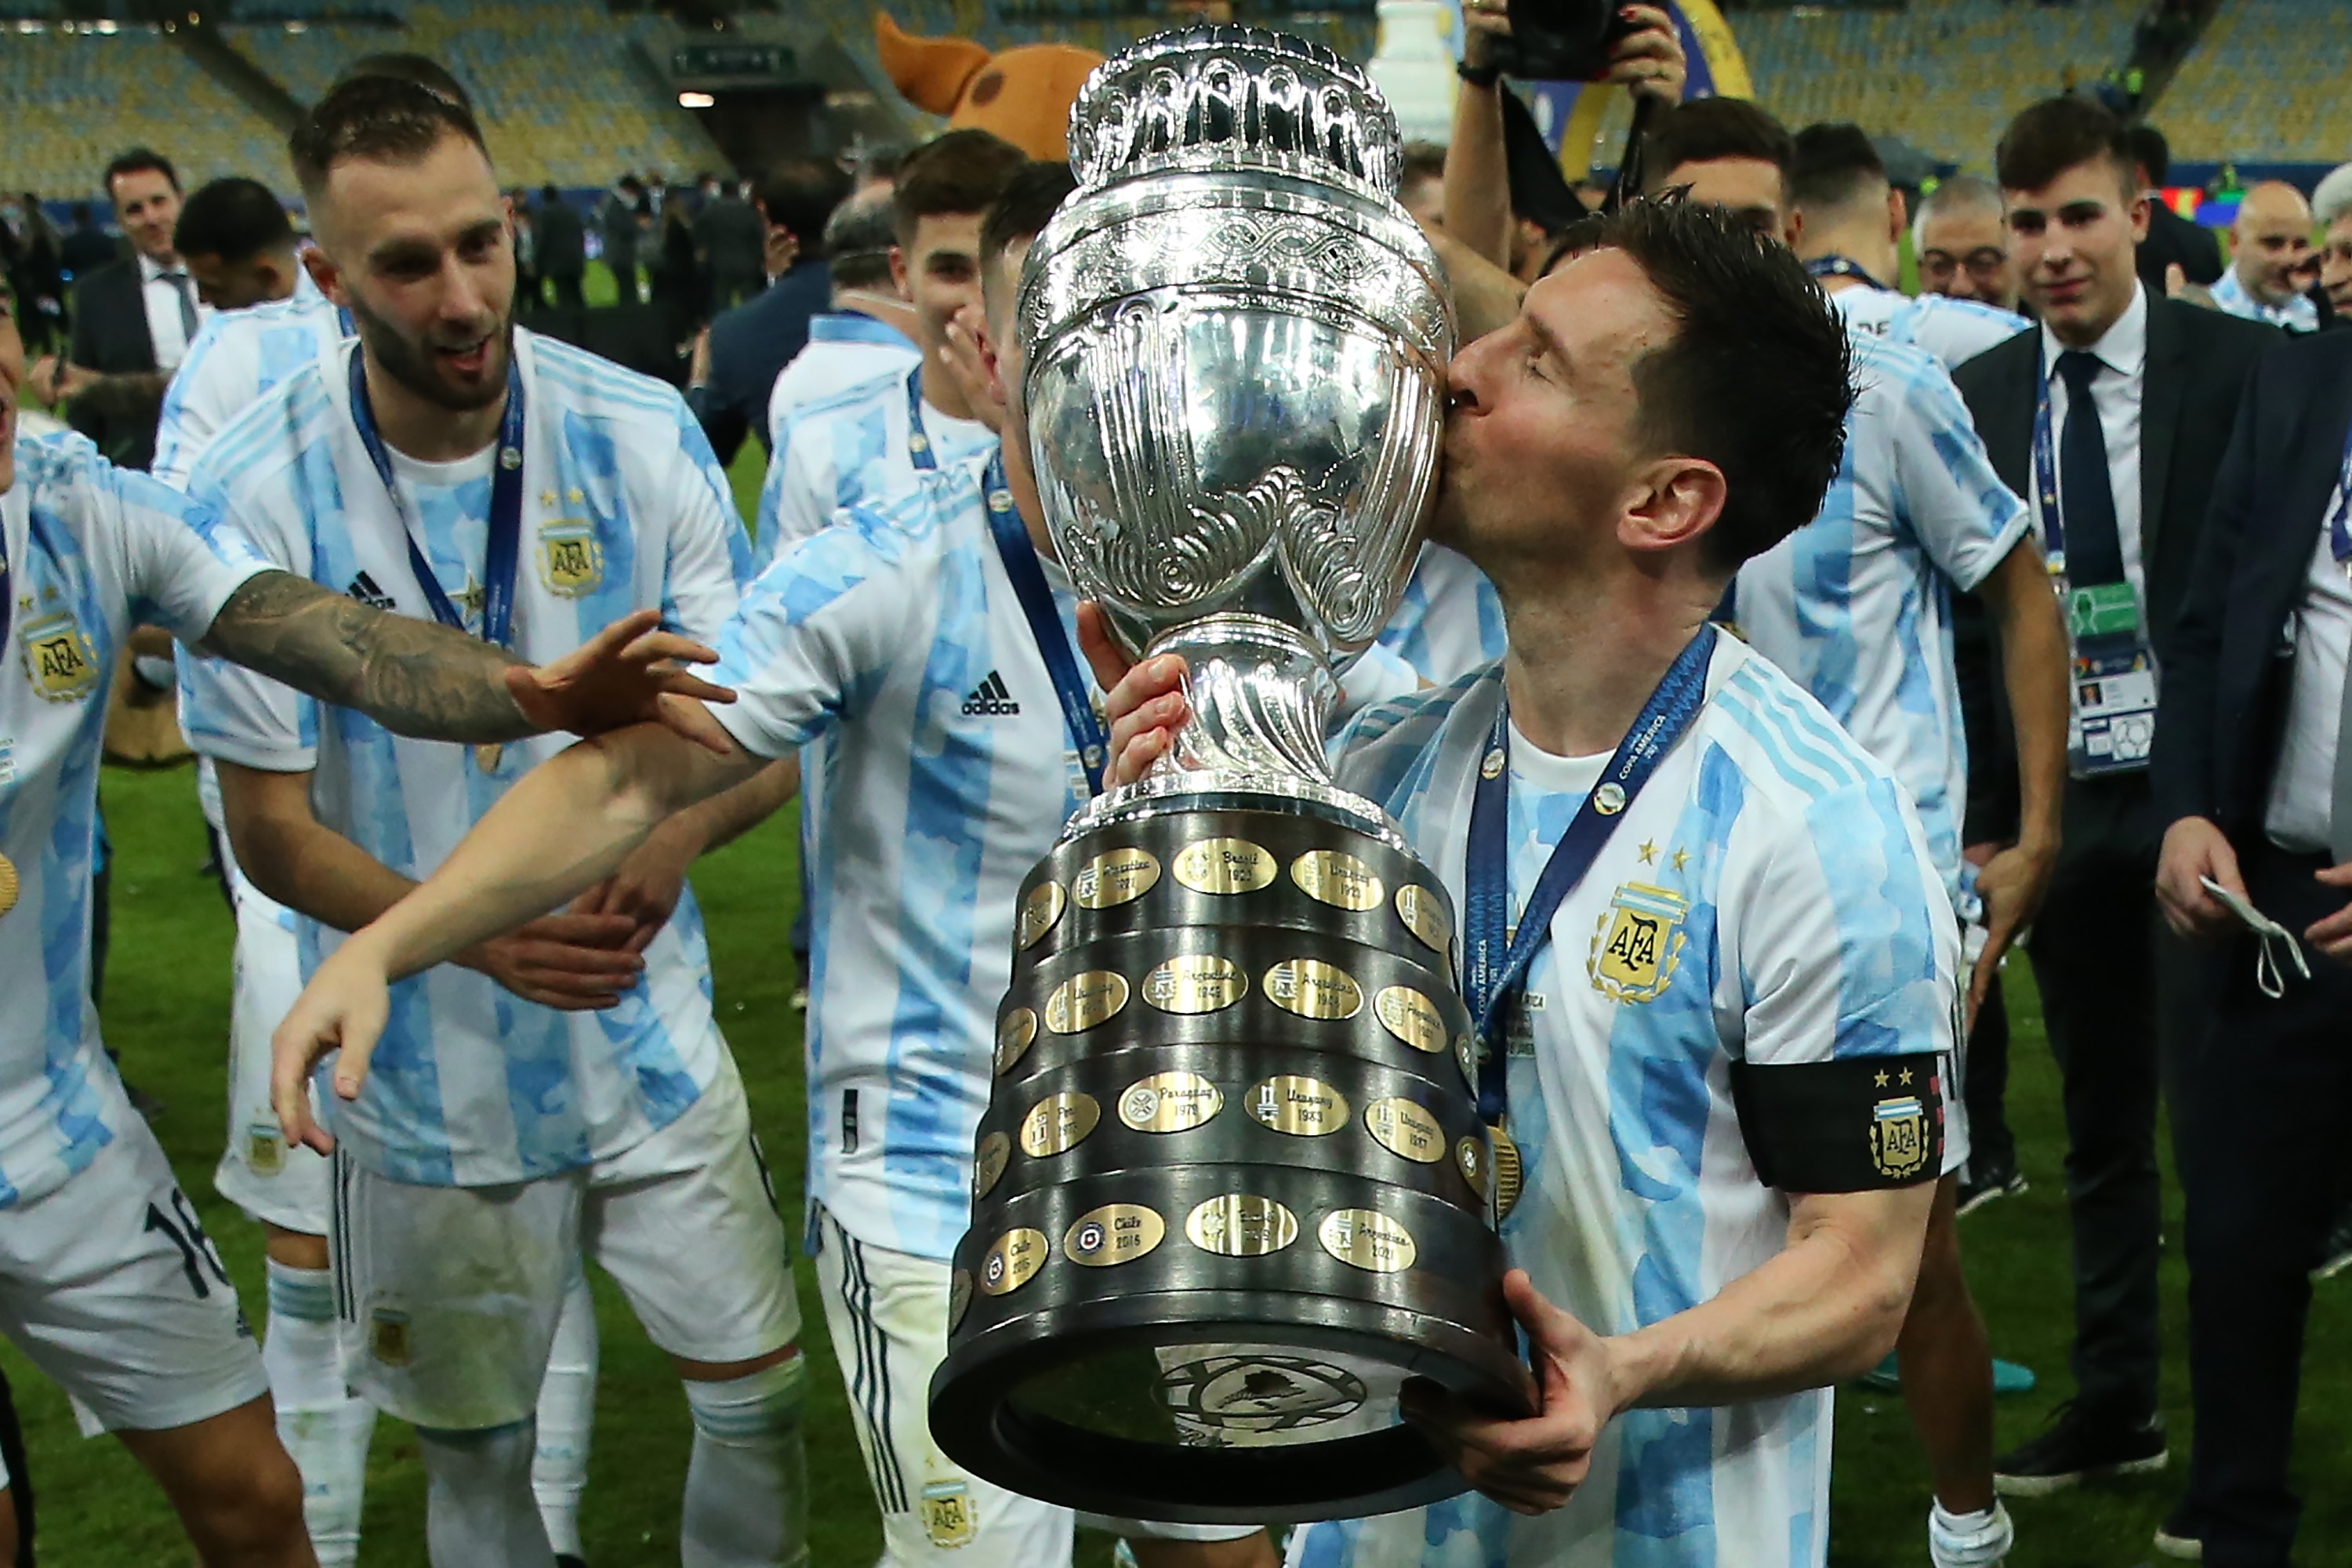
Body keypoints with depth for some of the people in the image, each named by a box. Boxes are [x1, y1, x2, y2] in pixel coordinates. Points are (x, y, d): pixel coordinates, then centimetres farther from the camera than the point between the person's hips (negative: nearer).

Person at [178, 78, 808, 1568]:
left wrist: (676, 832, -28)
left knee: (761, 1395, 9)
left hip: (655, 1052, 1)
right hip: (431, 1092, -1)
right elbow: (273, 829, -10)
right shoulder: (255, 495, -15)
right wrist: (477, 931, -27)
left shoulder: (642, 437, -10)